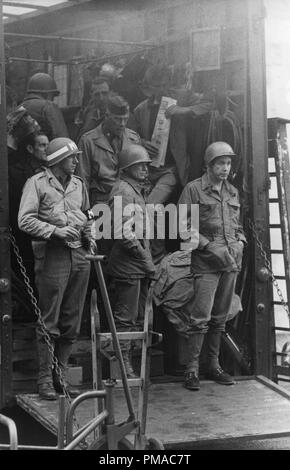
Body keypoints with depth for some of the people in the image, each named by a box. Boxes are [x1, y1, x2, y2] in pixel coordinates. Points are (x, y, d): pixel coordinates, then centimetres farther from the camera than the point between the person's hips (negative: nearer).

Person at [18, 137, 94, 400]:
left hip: (79, 257, 6)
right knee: (49, 323, -2)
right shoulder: (37, 183, -1)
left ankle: (61, 375, 19)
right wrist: (55, 231, -17)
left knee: (72, 323, 8)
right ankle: (45, 378, 7)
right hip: (52, 258, -6)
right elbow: (25, 220, -8)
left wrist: (88, 237, 8)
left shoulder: (78, 184, 16)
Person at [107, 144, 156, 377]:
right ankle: (123, 366, -1)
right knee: (125, 318, -6)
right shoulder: (122, 190, -11)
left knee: (138, 318, 13)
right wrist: (142, 254, -15)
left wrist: (147, 259, 16)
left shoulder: (137, 190, 21)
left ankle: (129, 364, 20)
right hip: (128, 264, -10)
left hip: (140, 265, 10)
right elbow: (123, 231, -20)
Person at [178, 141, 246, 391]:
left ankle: (214, 365, 19)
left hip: (231, 262, 6)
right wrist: (210, 246, -13)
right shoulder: (194, 189, -2)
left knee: (221, 317, 11)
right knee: (201, 316, -9)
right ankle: (192, 369, -3)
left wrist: (239, 243, 3)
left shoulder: (232, 192, 16)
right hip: (206, 262, -6)